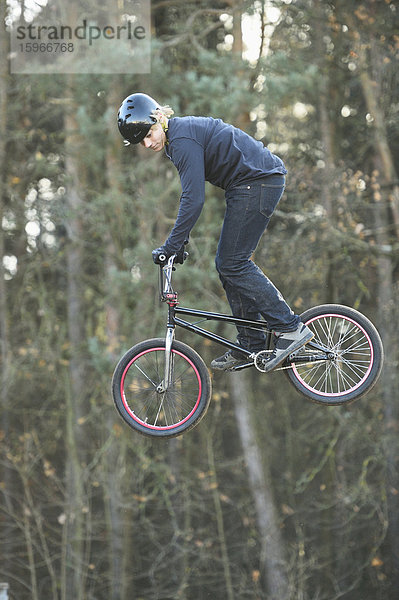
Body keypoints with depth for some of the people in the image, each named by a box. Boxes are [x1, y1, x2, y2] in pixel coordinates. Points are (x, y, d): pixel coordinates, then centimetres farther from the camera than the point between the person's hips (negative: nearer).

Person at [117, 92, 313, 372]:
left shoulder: (183, 139, -19)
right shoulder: (177, 136, 13)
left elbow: (194, 199, -24)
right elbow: (191, 195, 20)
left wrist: (170, 246, -22)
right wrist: (180, 240, 19)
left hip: (258, 182, -10)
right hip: (250, 184, 10)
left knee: (233, 264, -9)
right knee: (227, 263, 10)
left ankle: (291, 328, -9)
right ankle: (251, 345, 14)